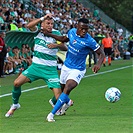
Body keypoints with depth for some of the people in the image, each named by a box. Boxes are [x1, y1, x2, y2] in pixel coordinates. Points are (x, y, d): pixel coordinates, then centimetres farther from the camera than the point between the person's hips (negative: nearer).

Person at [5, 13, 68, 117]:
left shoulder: (55, 33, -7)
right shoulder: (38, 31, -2)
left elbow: (65, 48, -17)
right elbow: (29, 26, -23)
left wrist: (56, 45, -37)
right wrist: (42, 18, -28)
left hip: (50, 68, -2)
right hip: (36, 65, 2)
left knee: (59, 96, -11)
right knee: (17, 83, -10)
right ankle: (15, 105, 16)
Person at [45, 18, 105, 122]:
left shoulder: (89, 41, -21)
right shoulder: (72, 32, -6)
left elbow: (102, 54, -14)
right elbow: (64, 39, 17)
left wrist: (99, 64, -33)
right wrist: (49, 34, 13)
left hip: (77, 70, -6)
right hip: (66, 66, 6)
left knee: (67, 89, -24)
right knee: (62, 89, 20)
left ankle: (52, 114, -19)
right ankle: (67, 102, 56)